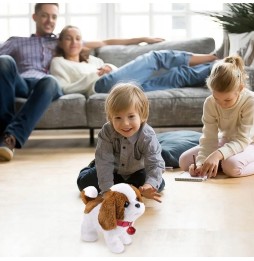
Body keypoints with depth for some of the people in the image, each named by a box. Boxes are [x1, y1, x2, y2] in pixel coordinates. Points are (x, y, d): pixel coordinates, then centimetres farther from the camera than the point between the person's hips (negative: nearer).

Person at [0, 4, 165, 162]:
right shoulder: (16, 42, 34)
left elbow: (105, 43, 35)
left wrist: (142, 39, 32)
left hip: (46, 84, 0)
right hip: (19, 82, 0)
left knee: (49, 81, -38)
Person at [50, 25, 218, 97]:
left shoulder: (92, 59, 37)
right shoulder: (58, 63, 19)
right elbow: (65, 89, 0)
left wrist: (112, 69, 4)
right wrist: (94, 75, -3)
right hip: (103, 85, -7)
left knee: (177, 75, -11)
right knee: (156, 58, -10)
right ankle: (213, 63, -8)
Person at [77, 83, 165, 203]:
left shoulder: (148, 136, -33)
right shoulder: (106, 133, -32)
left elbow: (155, 164, -35)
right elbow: (104, 162, -31)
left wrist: (150, 185, -54)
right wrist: (107, 189, -39)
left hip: (136, 172, 0)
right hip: (113, 171, 0)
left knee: (159, 185, -18)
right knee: (83, 182, -5)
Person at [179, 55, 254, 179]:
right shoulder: (210, 103, -17)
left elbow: (242, 140, -31)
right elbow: (209, 138, -18)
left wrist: (218, 154, -47)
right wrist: (201, 162, -35)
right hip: (225, 141, 5)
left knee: (232, 166, -38)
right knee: (184, 161, -10)